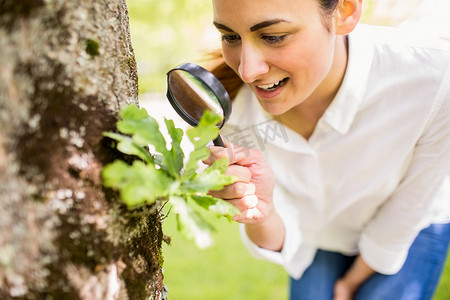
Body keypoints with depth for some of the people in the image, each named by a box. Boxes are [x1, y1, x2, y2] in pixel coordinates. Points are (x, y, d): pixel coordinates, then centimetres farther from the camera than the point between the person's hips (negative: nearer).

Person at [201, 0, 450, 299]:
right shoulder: (231, 106, -27)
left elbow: (408, 209, -17)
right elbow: (281, 242, -19)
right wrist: (260, 212, -42)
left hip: (410, 233, -1)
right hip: (319, 239, 2)